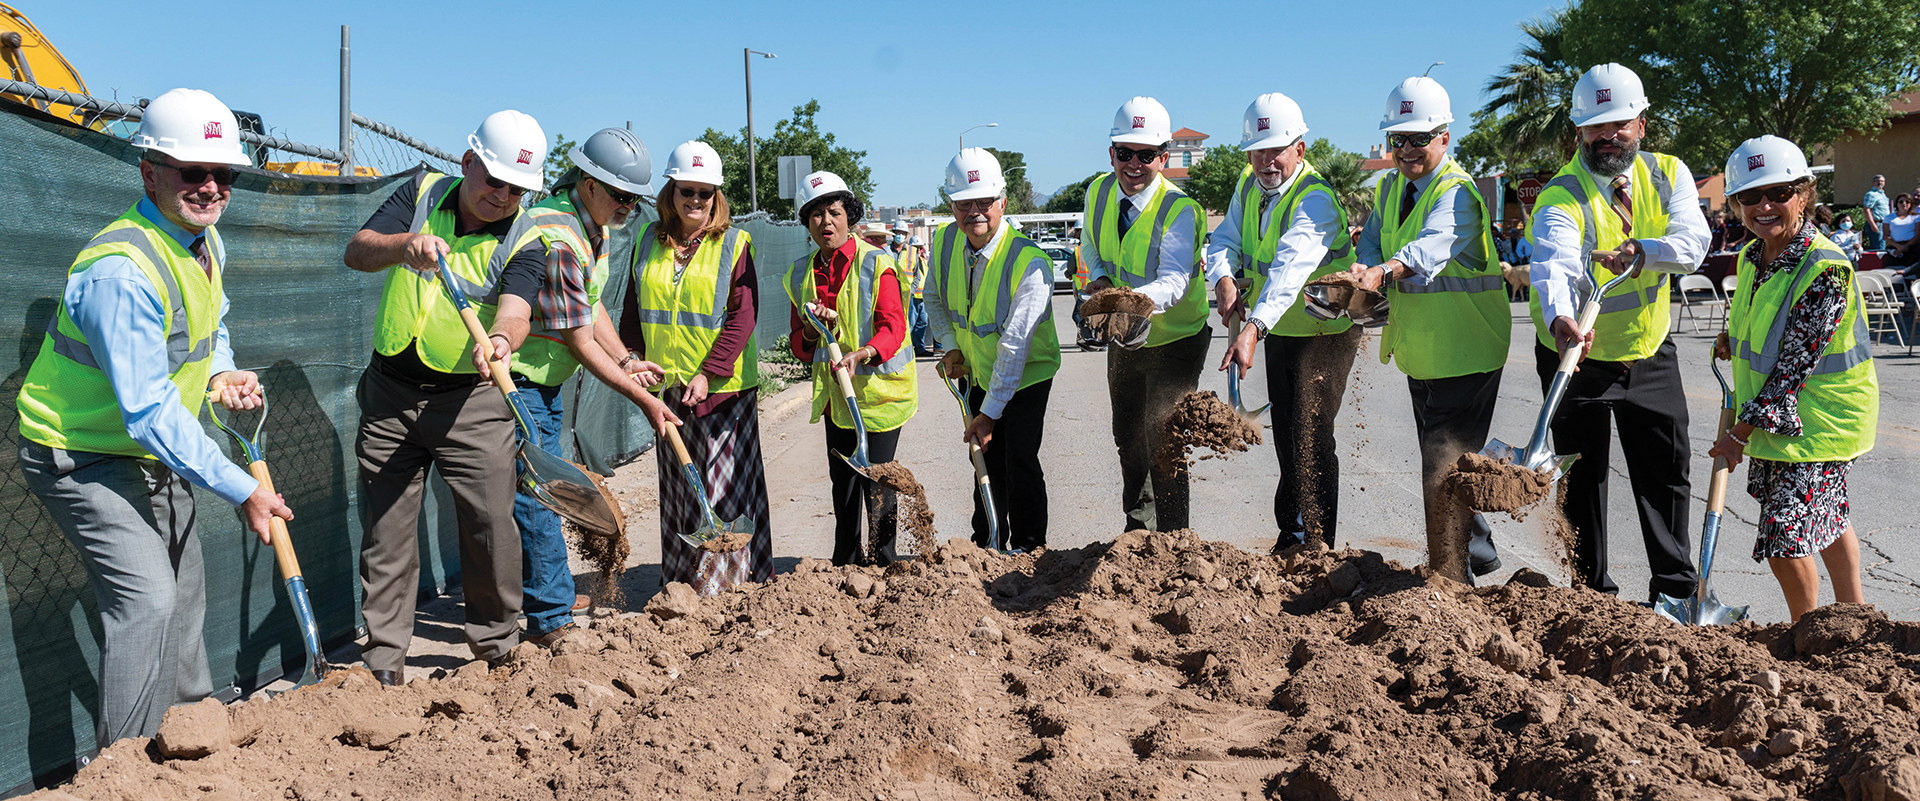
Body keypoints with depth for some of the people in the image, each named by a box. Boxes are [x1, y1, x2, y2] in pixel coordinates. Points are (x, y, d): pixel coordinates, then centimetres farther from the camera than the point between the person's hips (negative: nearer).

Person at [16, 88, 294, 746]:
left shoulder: (205, 242, -1)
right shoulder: (121, 271, -31)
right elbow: (148, 412, -32)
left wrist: (221, 374, -4)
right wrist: (242, 490, -30)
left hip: (155, 453, 10)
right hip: (82, 457, -9)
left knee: (184, 591, 21)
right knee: (146, 595, -19)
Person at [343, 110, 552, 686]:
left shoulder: (523, 241, -6)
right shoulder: (424, 193, 3)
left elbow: (515, 307, -24)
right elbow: (356, 252, -7)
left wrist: (501, 340, -48)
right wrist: (406, 244, -29)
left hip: (470, 400, -2)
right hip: (390, 393, 2)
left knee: (492, 521, -5)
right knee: (386, 525, 5)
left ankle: (497, 644, 15)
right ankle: (384, 656, 15)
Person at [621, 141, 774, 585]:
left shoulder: (733, 243, -4)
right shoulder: (647, 244, 9)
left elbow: (743, 315, -10)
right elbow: (633, 311, 16)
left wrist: (709, 373, -18)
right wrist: (633, 360, 0)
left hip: (724, 386, -4)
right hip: (667, 386, 4)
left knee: (725, 486, -2)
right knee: (677, 486, 11)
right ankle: (681, 582, 21)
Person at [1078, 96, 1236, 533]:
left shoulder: (1180, 210, -26)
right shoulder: (1099, 192, -8)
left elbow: (1173, 283, -38)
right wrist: (1100, 276, -12)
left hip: (1175, 343, -6)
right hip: (1125, 342, 6)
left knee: (1162, 442, -14)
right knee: (1127, 440, 20)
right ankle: (1136, 528, 43)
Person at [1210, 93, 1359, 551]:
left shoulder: (1316, 199, -26)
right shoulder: (1250, 186, 0)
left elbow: (1290, 269, -39)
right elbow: (1224, 241, -3)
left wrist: (1253, 331, -52)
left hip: (1326, 333, -8)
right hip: (1279, 333, 8)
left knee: (1311, 438, -13)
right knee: (1286, 440, 16)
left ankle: (1315, 548, -6)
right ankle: (1289, 538, 29)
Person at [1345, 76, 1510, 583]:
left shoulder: (1457, 191, -18)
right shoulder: (1391, 188, 9)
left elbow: (1433, 244, -37)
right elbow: (1373, 242, 2)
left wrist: (1385, 271, -55)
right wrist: (1362, 267, -22)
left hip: (1465, 354, -9)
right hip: (1420, 354, 9)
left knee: (1444, 470, -10)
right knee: (1443, 462, 22)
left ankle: (1450, 581, 1)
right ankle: (1480, 553, 42)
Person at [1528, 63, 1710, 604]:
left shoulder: (1668, 174, -6)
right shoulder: (1561, 198, -21)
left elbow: (1693, 243, -21)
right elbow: (1555, 264, -41)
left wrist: (1641, 251, -42)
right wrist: (1560, 320, -61)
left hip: (1650, 350, 4)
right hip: (1578, 355, -3)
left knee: (1666, 469, 10)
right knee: (1582, 477, 4)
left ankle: (1675, 587, 25)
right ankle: (1591, 591, 19)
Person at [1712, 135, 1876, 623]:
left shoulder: (1825, 269, -23)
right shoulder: (1752, 257, 2)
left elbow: (1796, 364, -24)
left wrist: (1741, 433, -21)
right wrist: (1733, 340, 2)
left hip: (1818, 421, -8)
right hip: (1773, 418, 8)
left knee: (1784, 541, -10)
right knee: (1827, 522, 23)